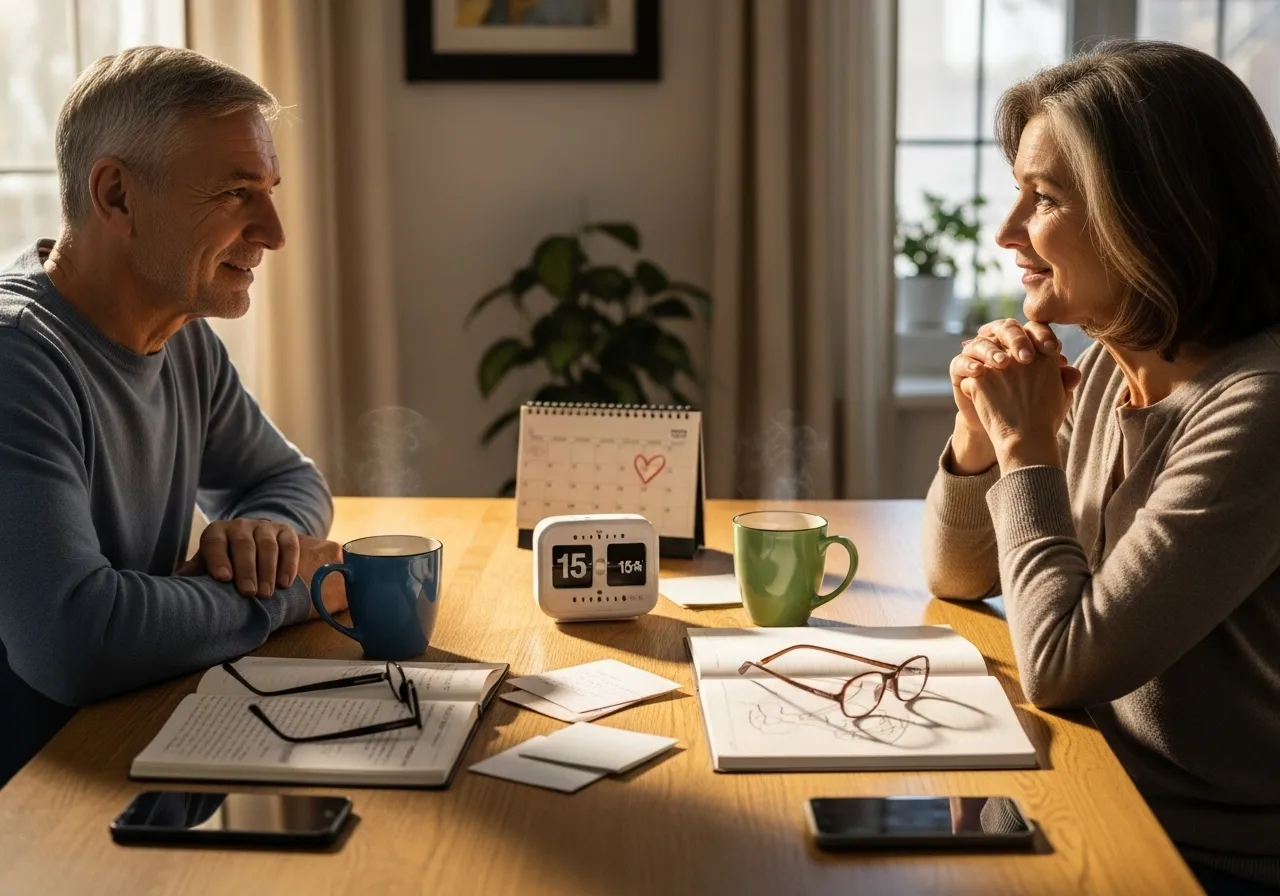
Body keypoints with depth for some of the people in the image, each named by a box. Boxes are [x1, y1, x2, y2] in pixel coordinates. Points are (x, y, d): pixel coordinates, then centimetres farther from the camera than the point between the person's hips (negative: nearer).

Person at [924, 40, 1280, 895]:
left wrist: (1027, 446, -14)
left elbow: (1063, 663, -23)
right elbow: (960, 578, 10)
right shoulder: (1107, 369, 1)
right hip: (1103, 800, 6)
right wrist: (981, 432, -7)